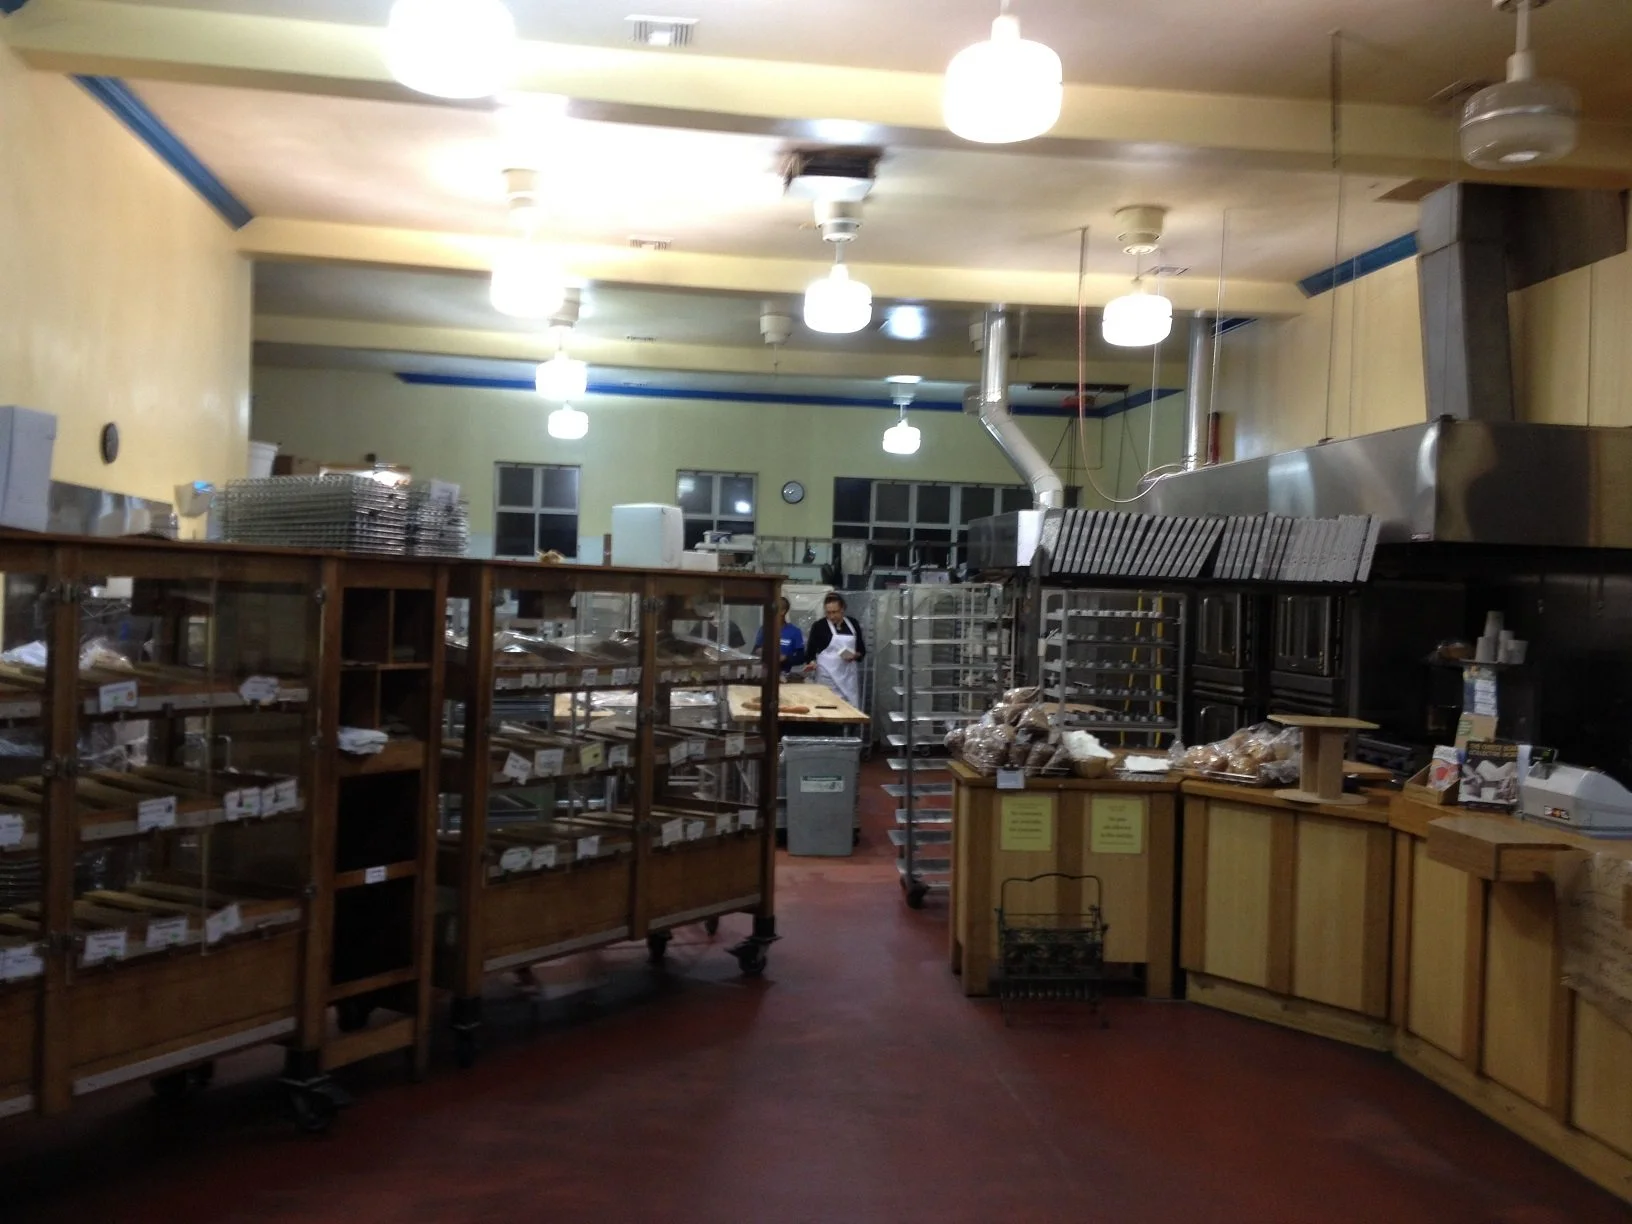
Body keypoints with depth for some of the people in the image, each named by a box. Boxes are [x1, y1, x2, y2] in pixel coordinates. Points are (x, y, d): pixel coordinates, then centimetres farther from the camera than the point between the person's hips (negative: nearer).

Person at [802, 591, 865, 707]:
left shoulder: (852, 623, 6)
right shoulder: (819, 626, -3)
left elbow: (862, 650, 12)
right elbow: (810, 651, -1)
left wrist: (855, 656, -8)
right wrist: (812, 662, -21)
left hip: (849, 675, 3)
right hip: (828, 676, -3)